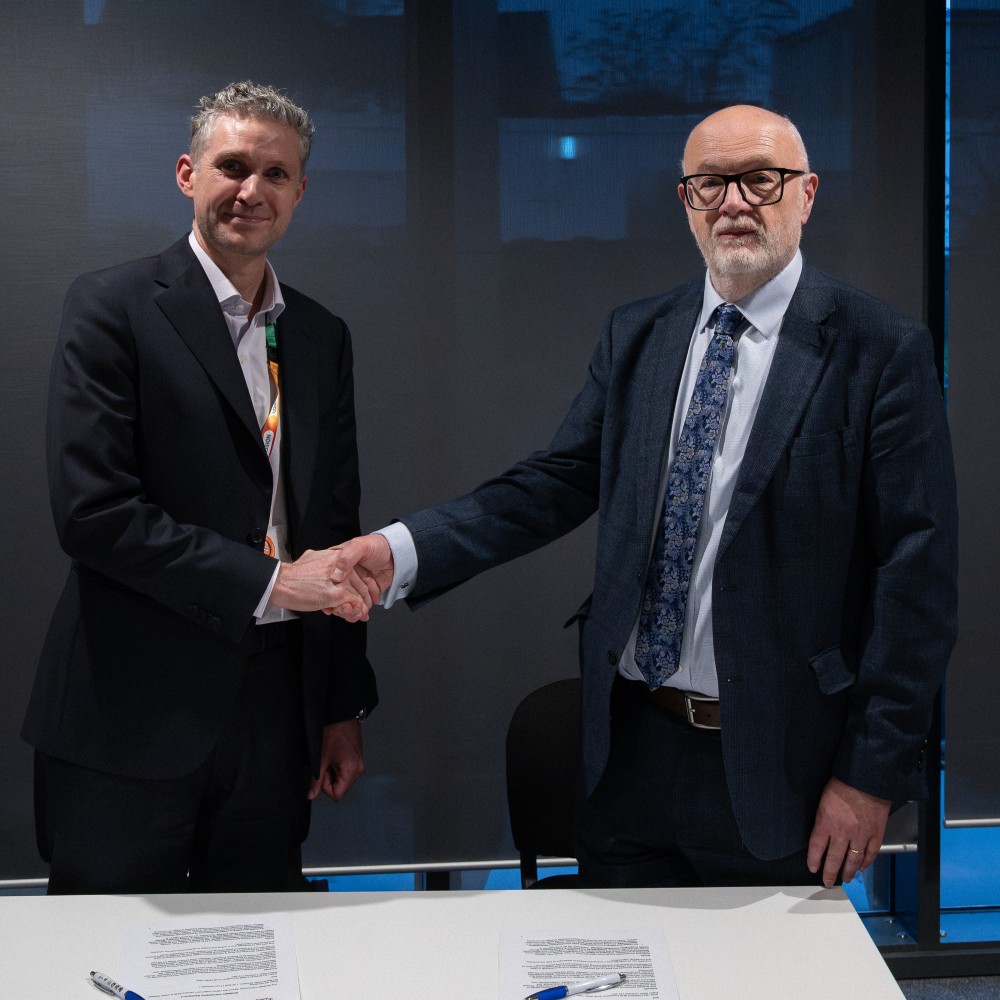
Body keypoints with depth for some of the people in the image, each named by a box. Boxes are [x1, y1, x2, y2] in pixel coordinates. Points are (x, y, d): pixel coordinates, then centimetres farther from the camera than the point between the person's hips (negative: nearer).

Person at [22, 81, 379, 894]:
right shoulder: (113, 308, -4)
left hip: (274, 717, 5)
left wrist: (344, 708, 14)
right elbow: (91, 511, -14)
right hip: (135, 717, -5)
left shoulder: (324, 337, 13)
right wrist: (267, 581, -16)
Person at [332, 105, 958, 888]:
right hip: (631, 745, 4)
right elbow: (556, 484, 5)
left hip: (776, 765, -4)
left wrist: (874, 773, -12)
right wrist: (401, 551, -11)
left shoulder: (883, 350, -8)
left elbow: (916, 571, -9)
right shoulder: (635, 338, 8)